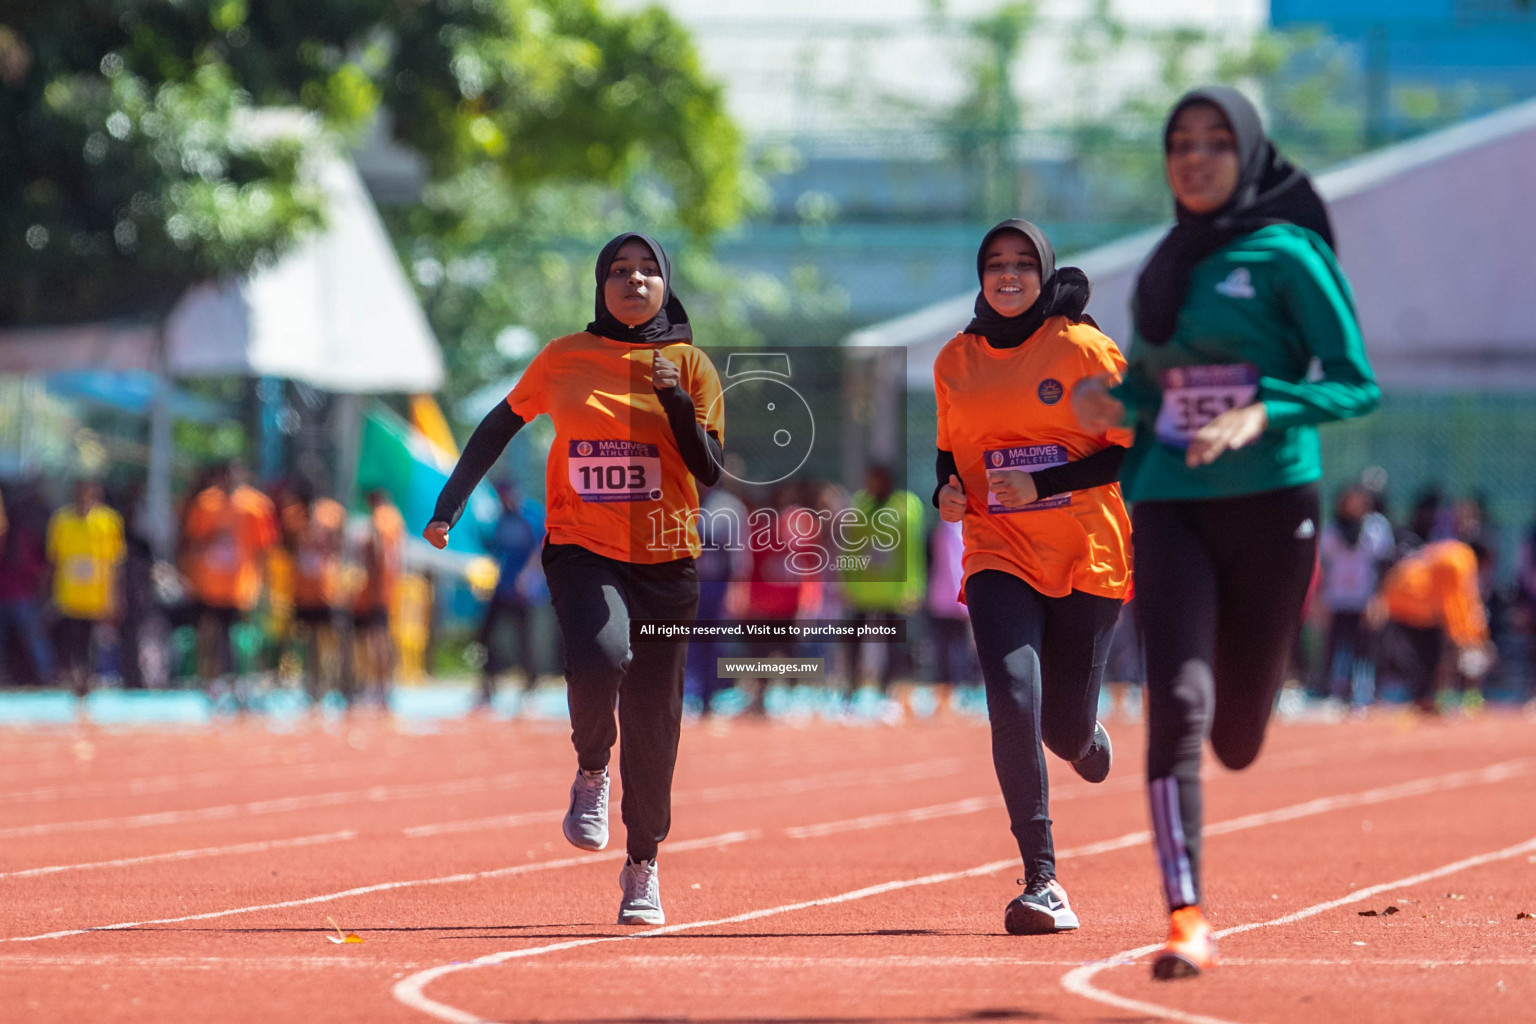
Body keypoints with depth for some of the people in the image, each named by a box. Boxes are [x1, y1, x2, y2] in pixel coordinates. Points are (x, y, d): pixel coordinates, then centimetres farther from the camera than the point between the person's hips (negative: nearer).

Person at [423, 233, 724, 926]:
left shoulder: (690, 366, 4)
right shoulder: (565, 359, 4)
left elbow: (710, 471, -1)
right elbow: (500, 425, 15)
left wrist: (676, 399, -15)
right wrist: (448, 506, 10)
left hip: (665, 558, 1)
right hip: (582, 549, -1)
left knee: (653, 720, 3)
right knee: (598, 658, -31)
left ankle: (643, 866, 20)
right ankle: (591, 772, 0)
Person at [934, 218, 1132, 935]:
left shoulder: (1083, 348, -3)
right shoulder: (955, 360, 8)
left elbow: (1133, 451, -5)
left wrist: (1040, 485, -16)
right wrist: (947, 493, -2)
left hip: (1087, 559, -1)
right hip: (999, 555, 2)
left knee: (1067, 727, 2)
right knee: (1013, 702, -20)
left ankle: (1086, 736, 44)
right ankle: (1041, 882, -16)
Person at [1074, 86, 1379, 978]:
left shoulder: (1287, 254, -5)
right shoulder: (1161, 273, 11)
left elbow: (1359, 384, -8)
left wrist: (1262, 415, -23)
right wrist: (1110, 399, 1)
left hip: (1271, 503, -3)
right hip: (1171, 506, 3)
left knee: (1238, 737, 7)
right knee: (1179, 704, -17)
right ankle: (1188, 921, -18)